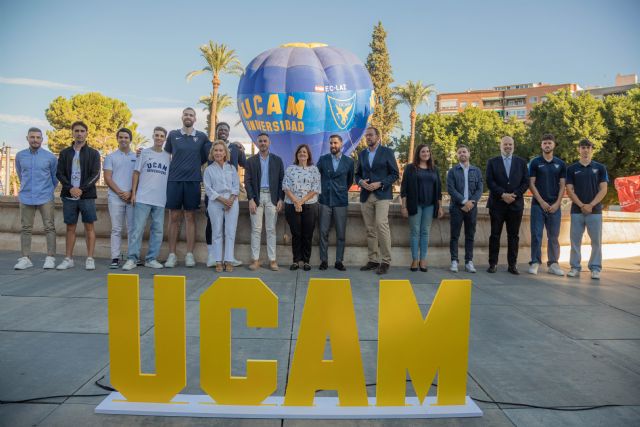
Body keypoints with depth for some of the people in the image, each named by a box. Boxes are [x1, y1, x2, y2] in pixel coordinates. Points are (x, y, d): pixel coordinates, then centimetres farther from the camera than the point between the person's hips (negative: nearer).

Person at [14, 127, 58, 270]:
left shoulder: (50, 157, -1)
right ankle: (25, 258, 10)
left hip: (45, 198, -2)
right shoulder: (20, 156, 5)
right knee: (26, 229, 5)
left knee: (49, 228, -3)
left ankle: (50, 258, 2)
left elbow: (55, 176, 12)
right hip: (26, 198, 2)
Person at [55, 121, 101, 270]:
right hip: (69, 196, 2)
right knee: (70, 227, 7)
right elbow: (59, 173, 5)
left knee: (89, 226, -1)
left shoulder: (93, 153, 4)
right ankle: (68, 258, 13)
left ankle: (90, 259, 4)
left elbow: (95, 175, -4)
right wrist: (70, 188, -11)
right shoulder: (65, 153, 11)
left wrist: (82, 189, -15)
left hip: (87, 196, -2)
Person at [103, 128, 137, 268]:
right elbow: (107, 178, 3)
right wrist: (120, 192, -9)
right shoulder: (111, 157, 10)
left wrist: (131, 193, -7)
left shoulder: (137, 157, 12)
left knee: (132, 228, 2)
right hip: (115, 197, -1)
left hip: (132, 197, 1)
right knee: (116, 229, 0)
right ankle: (115, 258, 2)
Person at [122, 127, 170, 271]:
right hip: (143, 198, -2)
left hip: (160, 200, 3)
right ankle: (132, 259, 2)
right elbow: (136, 173, 5)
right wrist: (133, 193, -1)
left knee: (158, 230, 4)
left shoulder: (168, 157, 12)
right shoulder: (144, 153, 6)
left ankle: (151, 259, 13)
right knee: (138, 229, -4)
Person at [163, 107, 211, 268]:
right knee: (174, 217, 1)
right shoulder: (173, 135, 9)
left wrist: (195, 165, 9)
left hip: (193, 181, 0)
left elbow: (208, 156, 16)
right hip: (174, 180, 0)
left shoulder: (201, 137, 7)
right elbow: (166, 154, 18)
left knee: (190, 217, 3)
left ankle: (189, 255, 7)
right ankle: (172, 255, 5)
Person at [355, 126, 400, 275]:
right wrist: (361, 182, -4)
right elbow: (357, 174, 18)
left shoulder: (387, 152, 3)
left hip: (382, 195, -4)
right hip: (366, 196, 5)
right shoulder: (362, 154, 15)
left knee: (381, 225, -17)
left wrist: (380, 184, -13)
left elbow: (395, 173, -1)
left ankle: (385, 261, -11)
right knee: (370, 230, 5)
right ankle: (373, 260, 12)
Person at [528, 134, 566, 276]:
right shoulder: (535, 162, 3)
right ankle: (535, 263, 3)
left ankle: (553, 264, 12)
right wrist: (542, 202, -10)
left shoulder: (560, 164, 9)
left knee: (553, 236, 6)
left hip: (554, 205, 2)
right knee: (536, 235, -3)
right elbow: (531, 184, -3)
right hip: (538, 204, -2)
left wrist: (557, 203, -6)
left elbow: (562, 185, 6)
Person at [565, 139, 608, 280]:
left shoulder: (600, 168, 6)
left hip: (595, 210, 0)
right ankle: (575, 267, 11)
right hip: (577, 210, 0)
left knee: (596, 241, 2)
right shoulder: (571, 169, 6)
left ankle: (595, 269, 10)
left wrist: (591, 205, -12)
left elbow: (603, 190, 0)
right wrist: (582, 205, -11)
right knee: (575, 240, 3)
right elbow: (569, 190, 0)